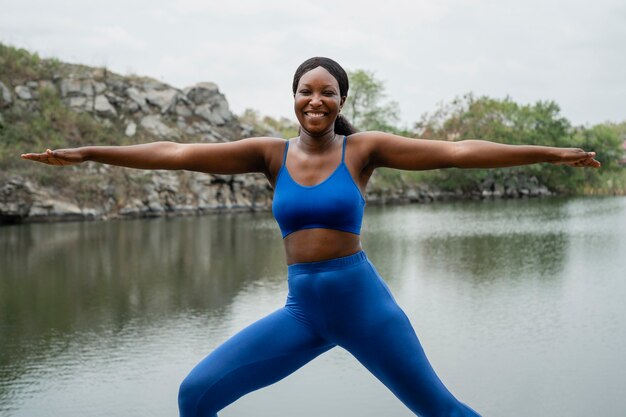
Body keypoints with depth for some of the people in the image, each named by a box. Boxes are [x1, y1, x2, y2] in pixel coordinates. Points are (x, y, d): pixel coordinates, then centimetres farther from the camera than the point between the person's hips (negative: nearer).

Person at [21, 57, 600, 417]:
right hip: (302, 308, 3)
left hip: (362, 300, -2)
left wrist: (549, 153, -12)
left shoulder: (363, 148, -3)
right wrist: (86, 153, -2)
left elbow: (456, 151, -8)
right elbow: (179, 153, 0)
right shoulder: (272, 153, 3)